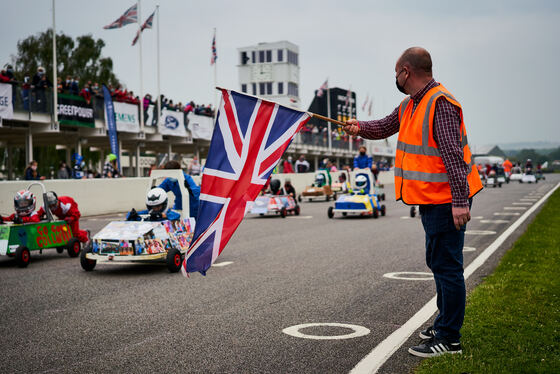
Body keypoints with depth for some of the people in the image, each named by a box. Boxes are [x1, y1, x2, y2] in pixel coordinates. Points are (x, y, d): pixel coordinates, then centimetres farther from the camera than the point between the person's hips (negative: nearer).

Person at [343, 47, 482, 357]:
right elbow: (387, 126, 31)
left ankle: (449, 340, 3)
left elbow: (452, 155, -25)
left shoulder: (440, 103, -19)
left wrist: (460, 200, -28)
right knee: (438, 262, 20)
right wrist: (361, 128, 17)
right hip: (432, 200, 11)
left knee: (446, 266, -5)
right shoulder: (411, 104, 12)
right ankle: (444, 325, 34)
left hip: (447, 201, -11)